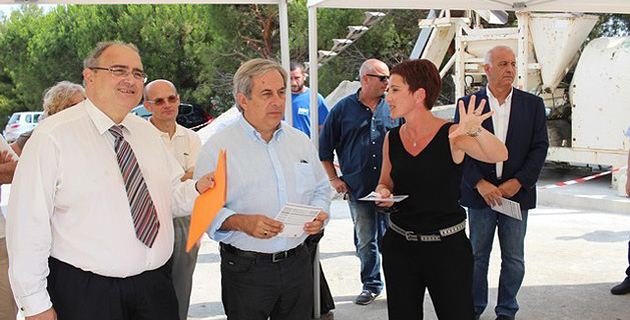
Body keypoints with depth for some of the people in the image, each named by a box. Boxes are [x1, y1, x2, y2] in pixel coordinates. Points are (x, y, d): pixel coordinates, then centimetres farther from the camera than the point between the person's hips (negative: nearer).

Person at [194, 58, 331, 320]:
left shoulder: (300, 141, 9)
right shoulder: (218, 147, -6)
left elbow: (321, 188, 17)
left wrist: (319, 214, -3)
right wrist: (241, 222, -25)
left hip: (297, 262, 5)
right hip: (245, 268, -4)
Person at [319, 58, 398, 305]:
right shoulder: (343, 109, 2)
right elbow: (325, 147, 9)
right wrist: (333, 178, 4)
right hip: (358, 189, 0)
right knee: (366, 241, 8)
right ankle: (371, 285, 23)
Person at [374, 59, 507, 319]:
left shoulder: (452, 135, -11)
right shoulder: (392, 139, 3)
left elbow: (500, 156, -25)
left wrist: (475, 131, -43)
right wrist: (383, 193, -6)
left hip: (447, 247, -4)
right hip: (399, 246, 4)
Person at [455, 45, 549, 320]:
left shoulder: (532, 104, 5)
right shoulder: (468, 103, 1)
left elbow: (540, 147, 1)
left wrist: (518, 182, -10)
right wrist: (480, 183, -14)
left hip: (517, 192, 1)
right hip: (480, 192, -1)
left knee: (514, 258, 7)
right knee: (477, 254, 10)